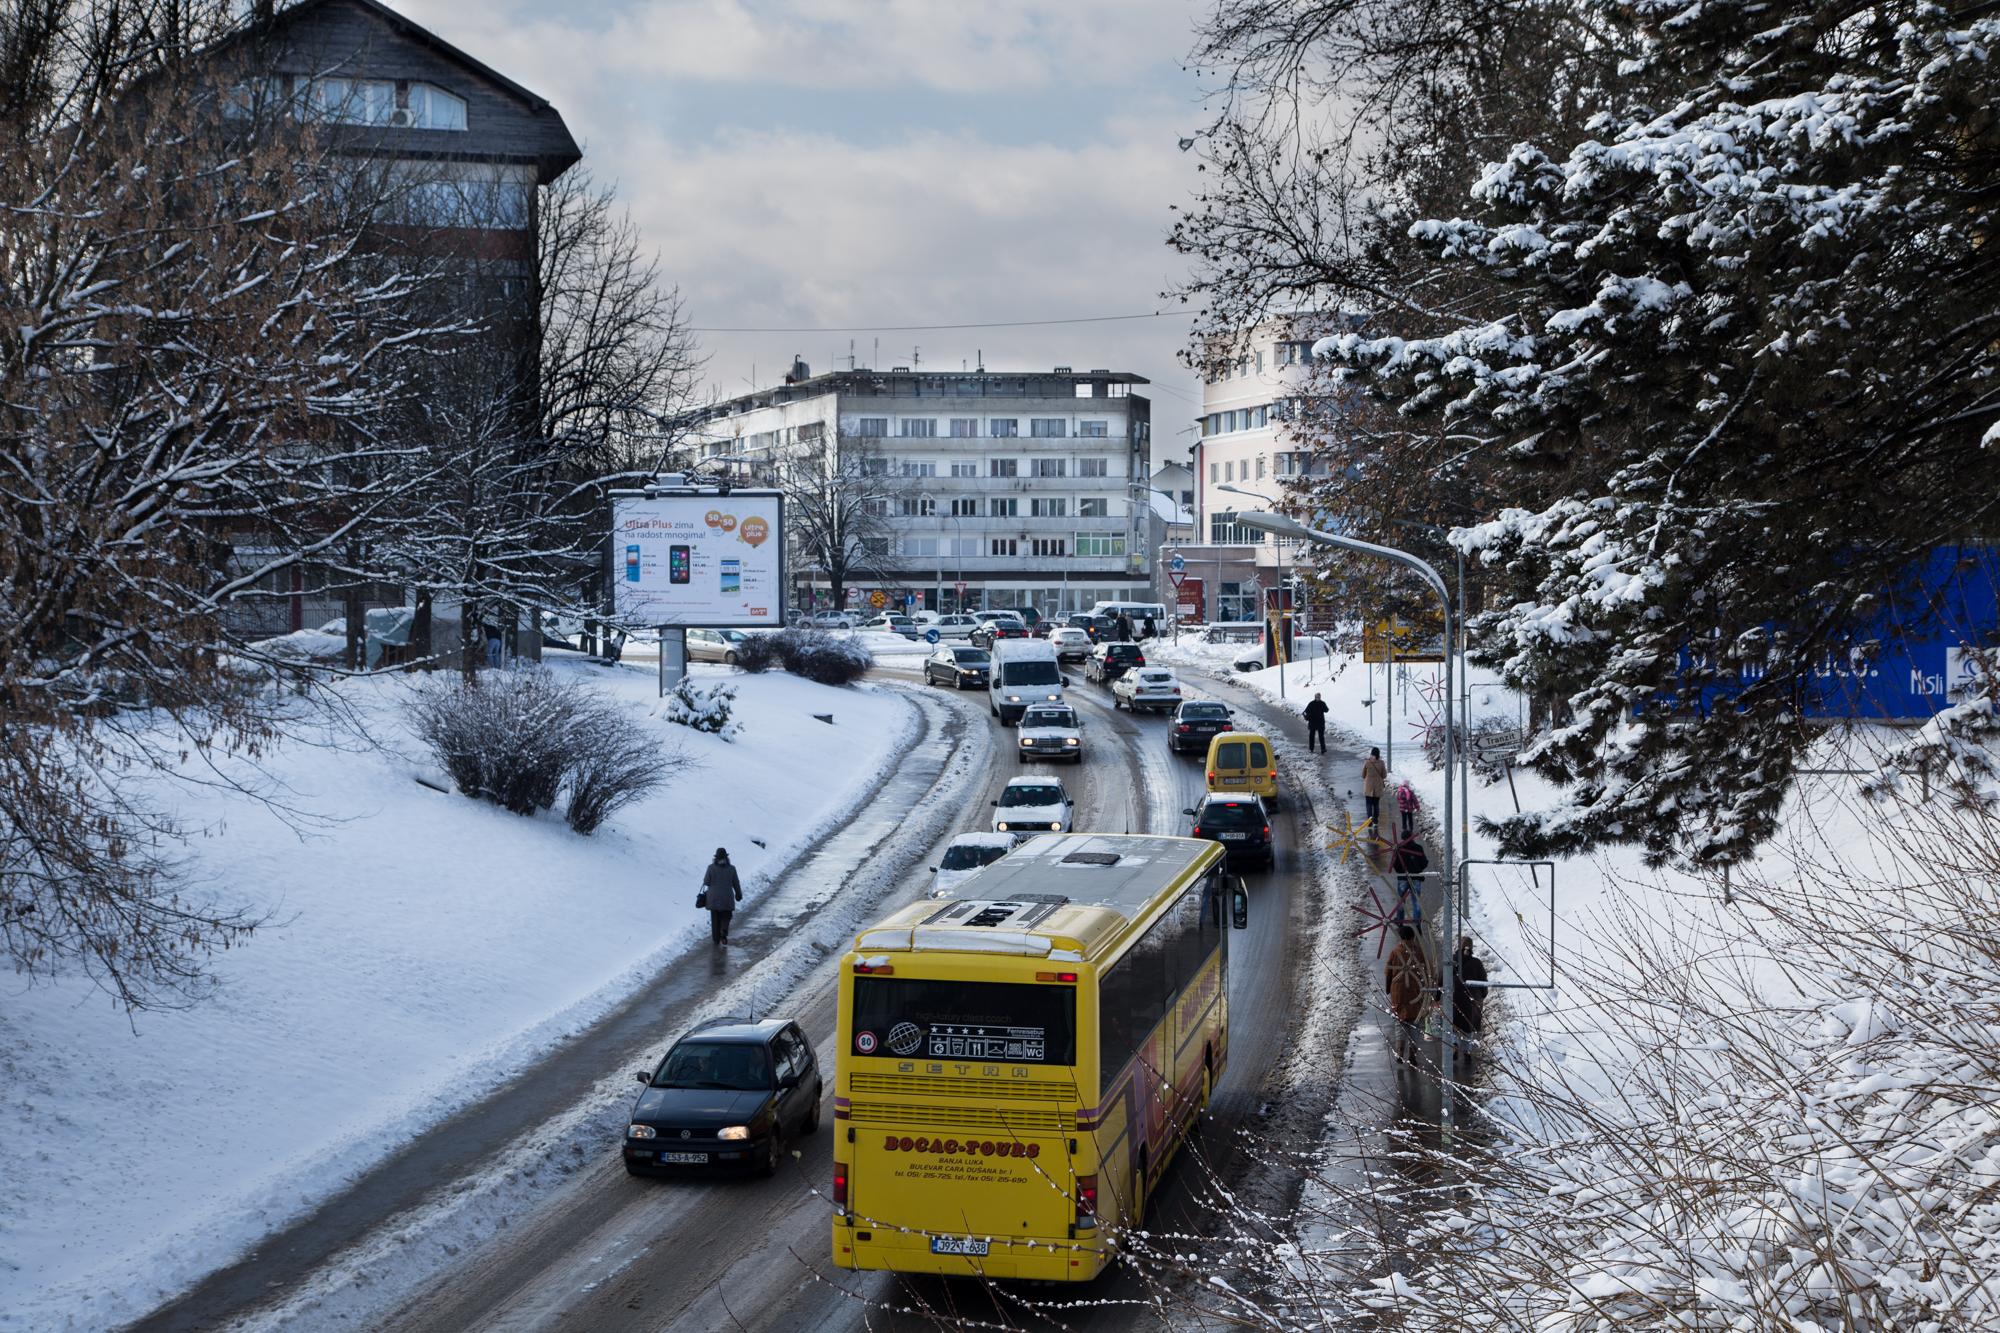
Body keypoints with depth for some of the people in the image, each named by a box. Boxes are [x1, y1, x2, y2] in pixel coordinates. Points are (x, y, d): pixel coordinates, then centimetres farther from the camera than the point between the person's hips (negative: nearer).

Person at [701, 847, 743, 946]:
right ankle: (724, 933, -10)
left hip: (714, 898, 0)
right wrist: (739, 894, 16)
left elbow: (706, 882, -6)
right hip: (727, 899, 0)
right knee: (726, 917, 14)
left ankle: (716, 939, 18)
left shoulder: (711, 867, -11)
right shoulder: (731, 868, -7)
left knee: (715, 919, 14)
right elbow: (736, 883, 1)